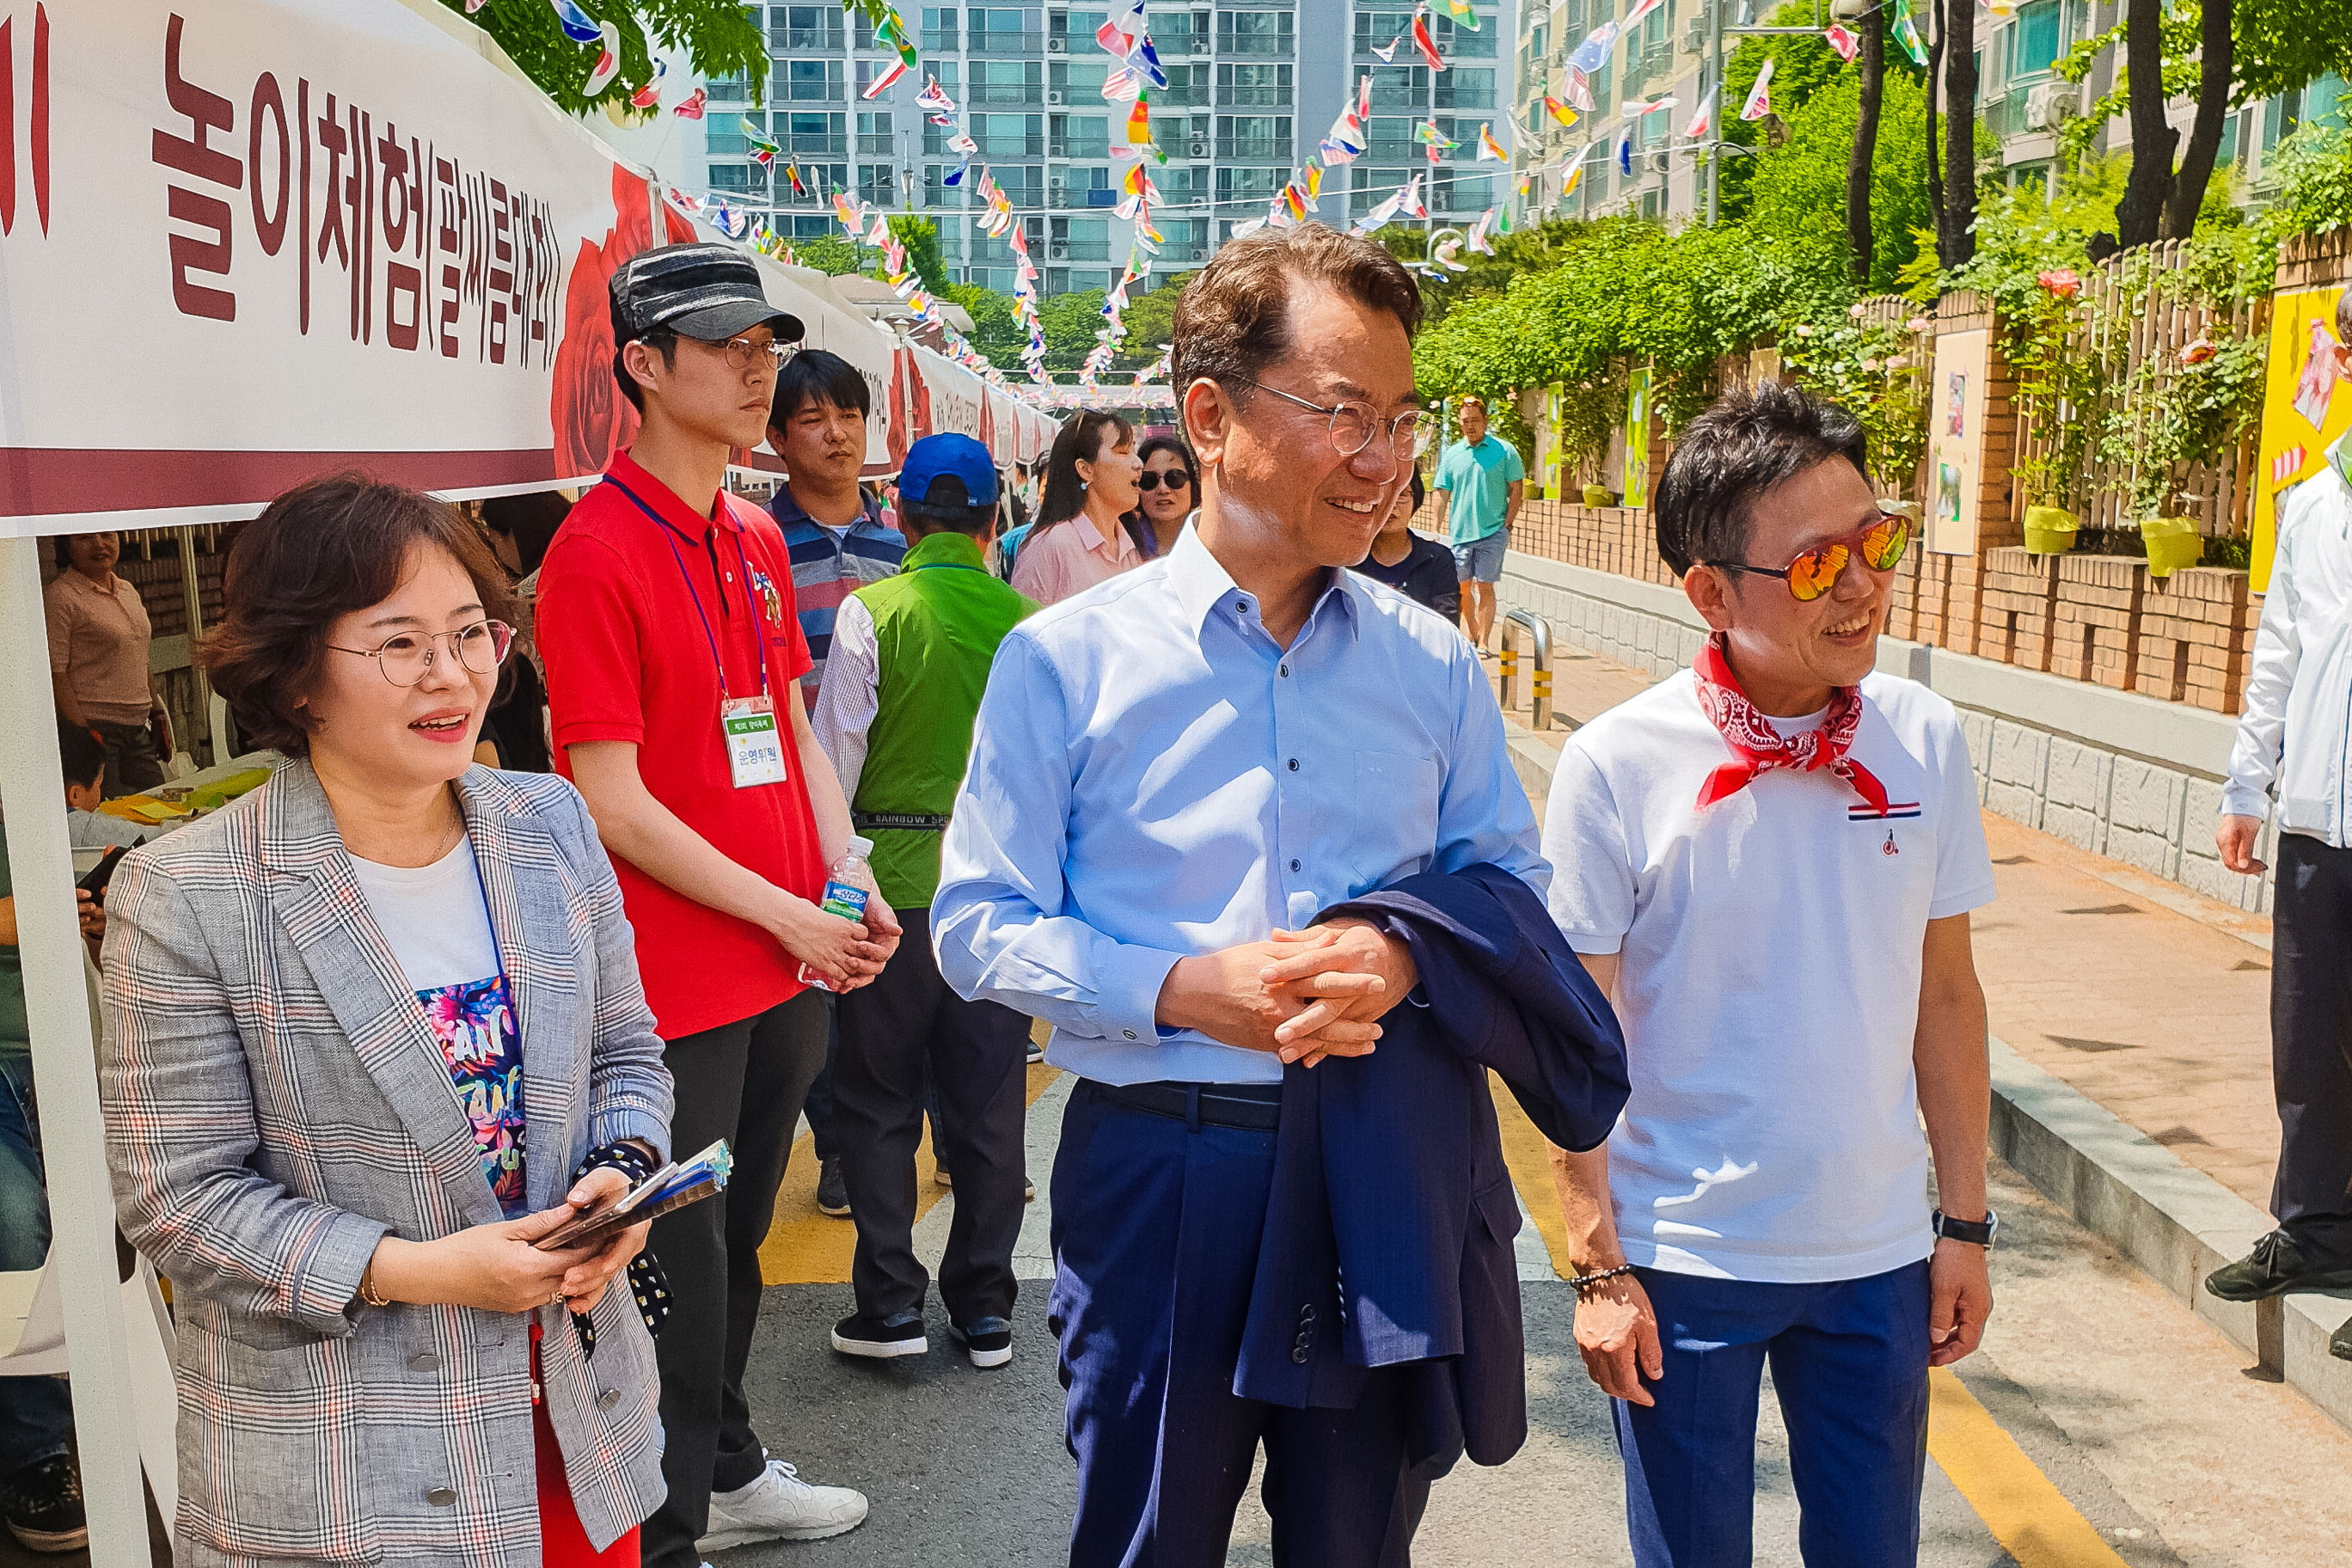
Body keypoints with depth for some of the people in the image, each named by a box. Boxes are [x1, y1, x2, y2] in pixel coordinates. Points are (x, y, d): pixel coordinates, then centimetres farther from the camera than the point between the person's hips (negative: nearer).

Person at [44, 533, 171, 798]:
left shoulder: (128, 590, 16)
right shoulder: (59, 596, -8)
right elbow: (55, 674, -14)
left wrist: (156, 710, 17)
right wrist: (81, 733, -20)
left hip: (137, 726, 7)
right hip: (94, 726, -7)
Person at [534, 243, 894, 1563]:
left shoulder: (758, 538, 10)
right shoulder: (597, 551, -15)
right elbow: (616, 805, -18)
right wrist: (788, 915, -16)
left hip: (792, 964, 8)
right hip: (678, 984, -8)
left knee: (742, 1233, 22)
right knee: (683, 1264, 6)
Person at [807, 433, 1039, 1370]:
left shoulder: (871, 613, -7)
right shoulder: (1028, 621, 0)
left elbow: (833, 758, -6)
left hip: (895, 879, -2)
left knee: (878, 1100, 12)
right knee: (989, 1100, 12)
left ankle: (890, 1305, 13)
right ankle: (984, 1311, 20)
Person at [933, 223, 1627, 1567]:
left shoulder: (1434, 664, 3)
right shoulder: (1065, 660, -6)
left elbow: (1513, 879, 8)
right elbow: (978, 924, -5)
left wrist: (1404, 948, -14)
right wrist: (1187, 990, -19)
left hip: (1393, 1178, 3)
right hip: (1163, 1169, -2)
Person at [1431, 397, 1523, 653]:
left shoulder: (1504, 450, 1)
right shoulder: (1451, 454, 8)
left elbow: (1516, 490, 3)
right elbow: (1443, 495, 11)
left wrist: (1507, 525, -5)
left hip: (1492, 533, -3)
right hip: (1459, 533, 3)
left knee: (1485, 587, -5)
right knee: (1463, 586, 8)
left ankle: (1483, 641, 0)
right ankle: (1470, 637, 23)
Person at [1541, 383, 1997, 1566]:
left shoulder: (1926, 741, -4)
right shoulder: (1617, 765, -14)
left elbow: (1945, 994, 5)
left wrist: (1965, 1222, 7)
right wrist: (1598, 1266, -9)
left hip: (1879, 1255, 3)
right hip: (1682, 1259, -3)